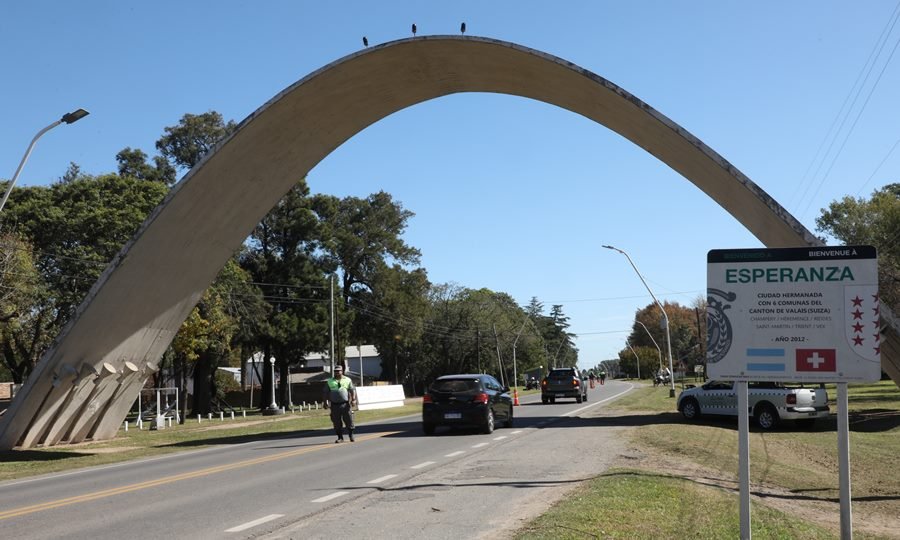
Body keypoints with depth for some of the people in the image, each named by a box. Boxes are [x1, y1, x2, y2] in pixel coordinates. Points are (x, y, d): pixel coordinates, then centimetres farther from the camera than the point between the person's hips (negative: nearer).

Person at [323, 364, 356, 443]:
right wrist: (326, 402, 2)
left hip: (345, 404, -1)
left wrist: (353, 399, -9)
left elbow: (352, 390, 4)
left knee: (349, 421, -1)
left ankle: (351, 436, 15)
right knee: (337, 423, 1)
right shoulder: (330, 381, 13)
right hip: (335, 405, 1)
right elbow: (326, 393, 13)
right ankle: (340, 437, 10)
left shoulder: (347, 380, 9)